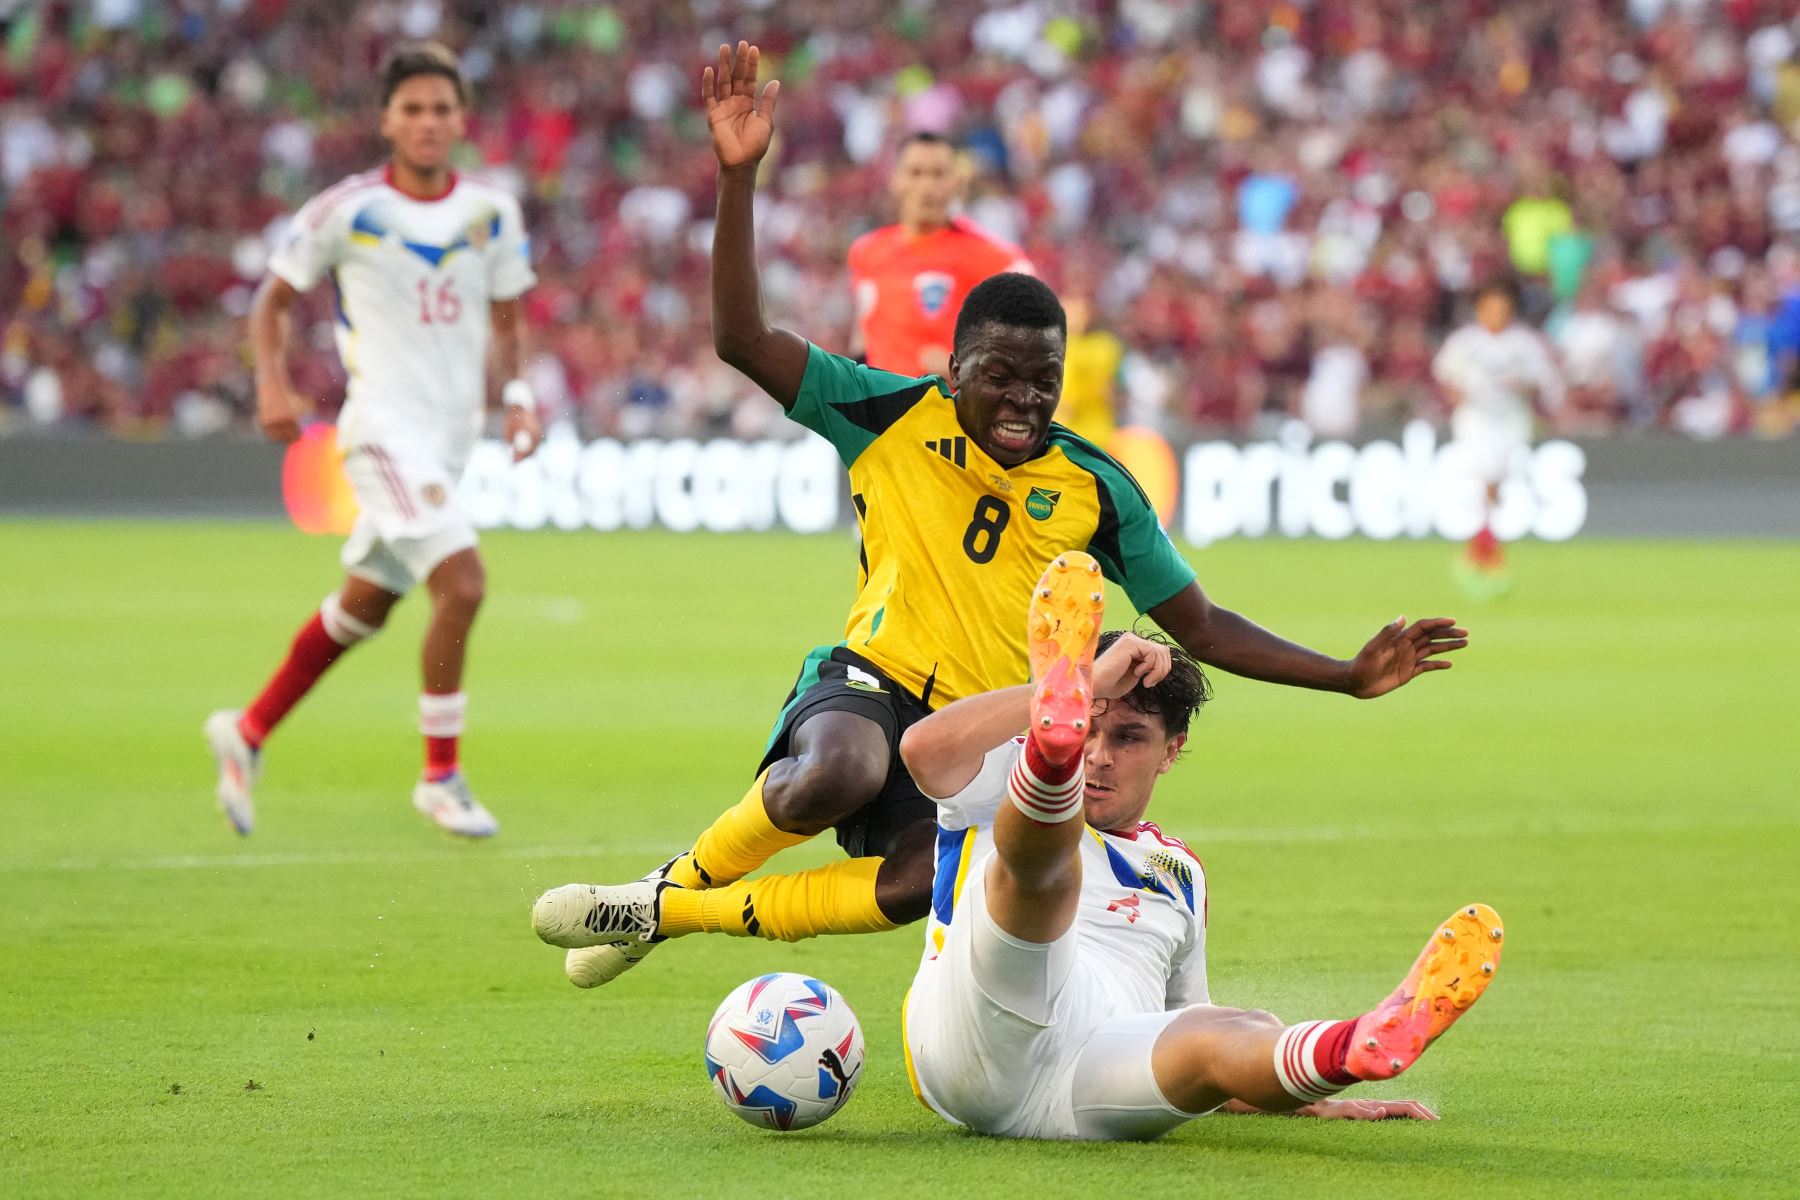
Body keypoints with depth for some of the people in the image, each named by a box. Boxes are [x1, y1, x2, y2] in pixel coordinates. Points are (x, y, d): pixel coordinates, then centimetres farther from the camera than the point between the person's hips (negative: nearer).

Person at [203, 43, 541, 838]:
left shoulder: (493, 212, 6)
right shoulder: (346, 211, -6)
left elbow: (505, 322, 15)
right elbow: (276, 299, 4)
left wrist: (516, 394, -2)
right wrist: (272, 383, -11)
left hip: (452, 433, 6)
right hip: (383, 422, -6)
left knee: (363, 606, 16)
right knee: (460, 581, -22)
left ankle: (248, 731, 33)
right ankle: (440, 775, -10)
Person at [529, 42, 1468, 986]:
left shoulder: (1093, 489, 6)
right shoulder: (897, 420, 1)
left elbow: (1200, 627, 11)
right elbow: (743, 339, -6)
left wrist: (1350, 677, 1)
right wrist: (739, 174, -15)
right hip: (869, 682, -2)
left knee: (919, 885, -31)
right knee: (832, 776, -40)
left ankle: (668, 910, -9)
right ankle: (680, 885, -10)